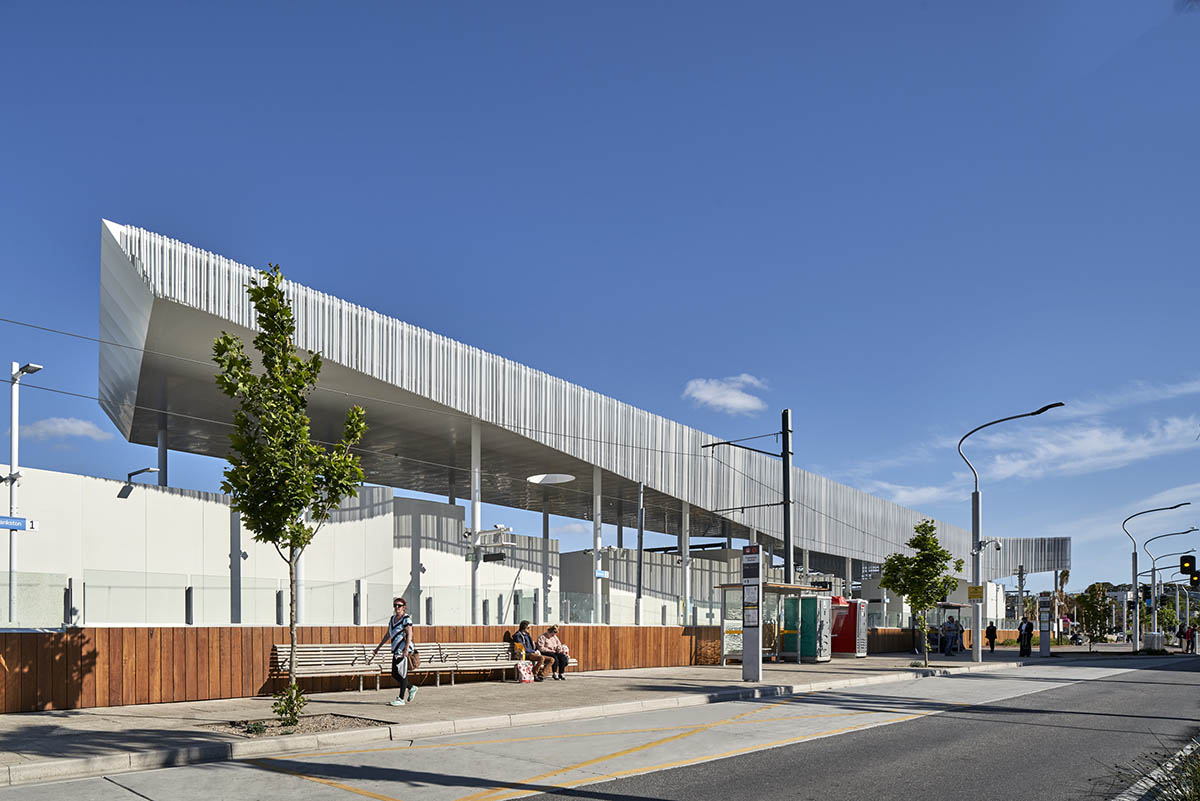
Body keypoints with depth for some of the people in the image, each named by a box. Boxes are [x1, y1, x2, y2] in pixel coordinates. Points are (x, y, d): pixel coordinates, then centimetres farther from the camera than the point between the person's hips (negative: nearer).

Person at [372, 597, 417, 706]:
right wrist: (378, 648, 22)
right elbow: (387, 635, 22)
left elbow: (409, 635, -16)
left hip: (404, 650, -8)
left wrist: (406, 649, -26)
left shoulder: (406, 619, -8)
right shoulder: (393, 619, 16)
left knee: (402, 674, -4)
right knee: (394, 674, 9)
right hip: (396, 650, 8)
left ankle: (401, 699, 1)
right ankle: (411, 688, 27)